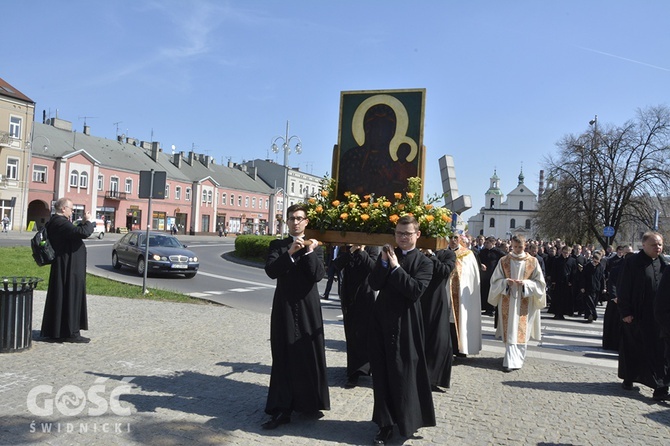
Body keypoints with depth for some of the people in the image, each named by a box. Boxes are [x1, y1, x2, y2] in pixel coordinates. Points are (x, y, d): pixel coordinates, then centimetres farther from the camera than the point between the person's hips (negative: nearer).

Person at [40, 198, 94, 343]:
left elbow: (74, 232, 22)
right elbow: (84, 233, -30)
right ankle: (70, 332, 4)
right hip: (68, 268, -11)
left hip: (64, 267, 11)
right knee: (70, 298, -3)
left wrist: (83, 223, 9)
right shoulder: (61, 223, -21)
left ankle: (55, 331, 25)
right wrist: (88, 221, -12)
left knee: (60, 298, 16)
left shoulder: (56, 222, 12)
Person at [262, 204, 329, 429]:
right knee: (284, 357, 1)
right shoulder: (277, 246, 5)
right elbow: (270, 271, -11)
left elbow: (318, 275, -7)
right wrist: (290, 253, -20)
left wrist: (309, 252, -15)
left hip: (308, 307, 1)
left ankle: (310, 403, 23)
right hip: (284, 307, -1)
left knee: (310, 355, 7)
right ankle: (281, 410, 5)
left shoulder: (314, 247, 7)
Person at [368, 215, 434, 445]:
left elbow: (415, 291, -17)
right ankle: (386, 423, 20)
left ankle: (407, 421, 24)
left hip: (405, 323, -4)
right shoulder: (387, 255, 8)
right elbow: (374, 284, -1)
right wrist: (384, 263, -12)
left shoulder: (424, 262, -4)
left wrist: (396, 267, -17)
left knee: (404, 374, 6)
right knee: (382, 373, 8)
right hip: (382, 319, 4)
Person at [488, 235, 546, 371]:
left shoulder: (533, 261, 1)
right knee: (509, 331, 2)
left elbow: (539, 282, 2)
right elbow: (495, 280, 5)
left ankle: (512, 361, 3)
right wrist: (505, 282, -15)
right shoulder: (504, 261, 3)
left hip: (525, 301, -1)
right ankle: (512, 359, 12)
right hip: (508, 300, 1)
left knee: (520, 331, -1)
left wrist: (525, 283, -15)